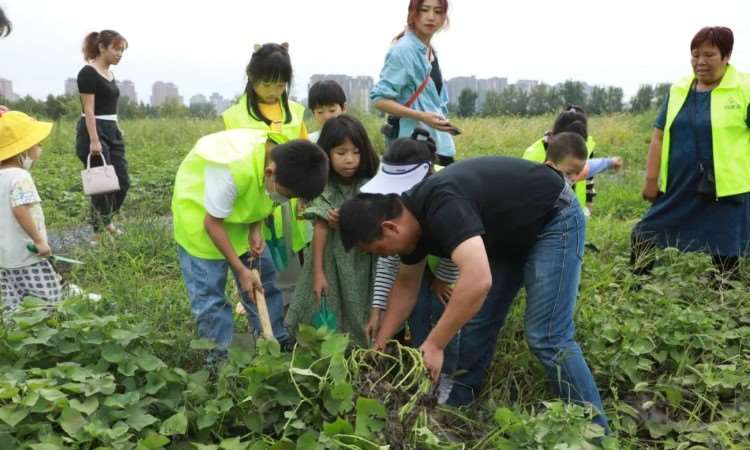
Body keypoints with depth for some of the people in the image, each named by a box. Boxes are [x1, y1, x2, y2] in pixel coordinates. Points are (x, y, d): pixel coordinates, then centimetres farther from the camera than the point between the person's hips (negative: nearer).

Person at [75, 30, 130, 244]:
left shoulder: (110, 74, 14)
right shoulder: (88, 73, -12)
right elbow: (88, 110, -17)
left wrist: (117, 129, 21)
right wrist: (94, 140, -22)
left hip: (112, 132, 9)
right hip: (94, 133, -8)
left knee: (123, 181, 7)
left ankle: (107, 220, 30)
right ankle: (98, 231, 12)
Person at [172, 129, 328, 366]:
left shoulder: (285, 158, -19)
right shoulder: (233, 168, -39)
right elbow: (212, 221, -27)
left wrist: (255, 231, -17)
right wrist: (240, 269, -23)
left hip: (238, 214, 6)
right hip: (200, 215, -6)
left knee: (264, 280, 5)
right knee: (208, 290, -3)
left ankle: (278, 344, 18)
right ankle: (221, 354, 11)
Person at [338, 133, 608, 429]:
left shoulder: (441, 207, -35)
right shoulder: (413, 216, -5)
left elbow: (478, 280, -47)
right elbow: (406, 286, 8)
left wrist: (433, 346, -37)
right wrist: (379, 345, 8)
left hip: (554, 218, -9)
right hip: (511, 232, 9)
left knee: (546, 337, -12)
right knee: (477, 324, 8)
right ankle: (459, 410, 22)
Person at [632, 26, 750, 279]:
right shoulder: (679, 90, 7)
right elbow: (659, 137, 9)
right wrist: (651, 179, 5)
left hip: (726, 190, -4)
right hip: (678, 187, 5)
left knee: (726, 255, 4)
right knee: (643, 237, 9)